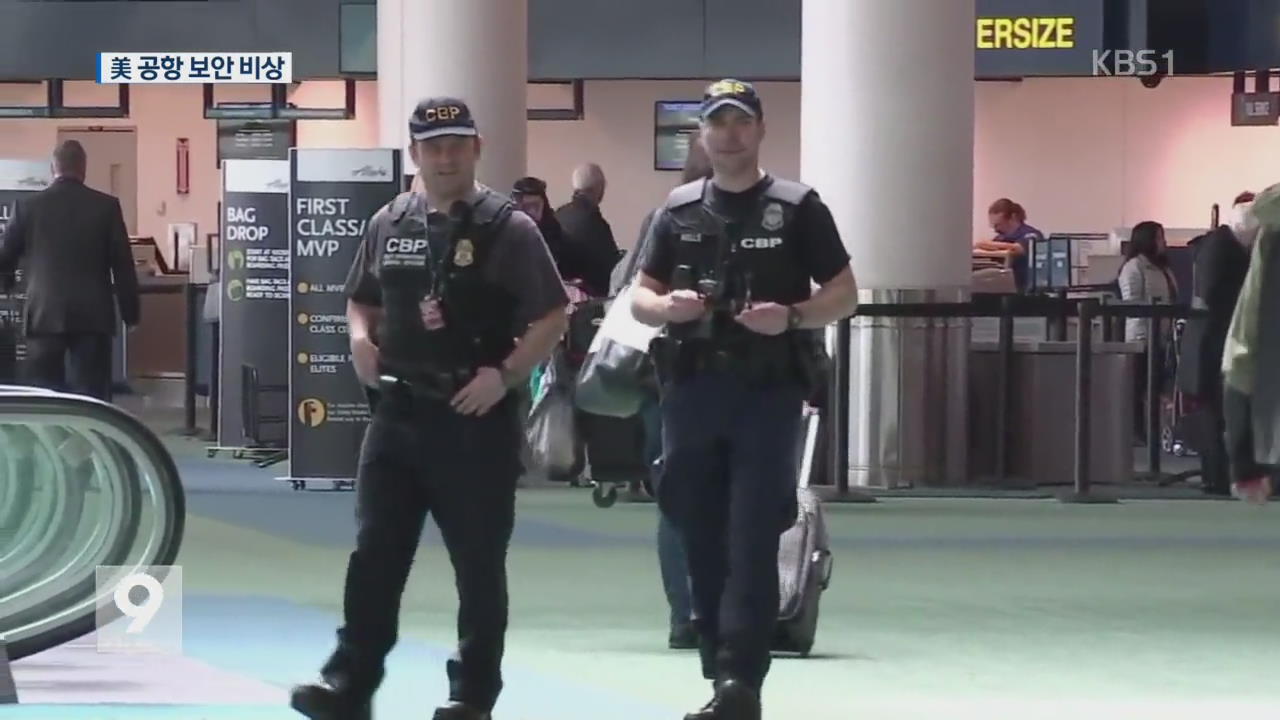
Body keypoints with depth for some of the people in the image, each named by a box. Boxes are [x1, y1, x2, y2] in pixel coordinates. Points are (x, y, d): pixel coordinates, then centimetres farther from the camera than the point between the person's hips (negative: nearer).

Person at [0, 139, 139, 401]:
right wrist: (131, 311, 8)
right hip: (92, 316, 0)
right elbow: (123, 264, -1)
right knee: (92, 397, 1)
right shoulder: (106, 206, -2)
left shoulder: (29, 206, 0)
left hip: (45, 314, 0)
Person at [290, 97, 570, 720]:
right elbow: (361, 301, 21)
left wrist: (504, 373, -16)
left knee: (478, 563, 4)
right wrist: (361, 340, 1)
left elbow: (551, 319, -6)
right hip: (397, 411, 4)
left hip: (475, 419, -4)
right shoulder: (388, 224, 9)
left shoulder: (508, 229, -5)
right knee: (375, 553, 2)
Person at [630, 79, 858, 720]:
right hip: (691, 390, 4)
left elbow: (844, 293, 3)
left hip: (769, 391, -4)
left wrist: (792, 316, -15)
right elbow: (639, 298, 15)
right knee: (703, 543, 7)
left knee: (752, 544, -10)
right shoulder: (678, 211, 11)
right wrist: (667, 306, -8)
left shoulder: (797, 208, 2)